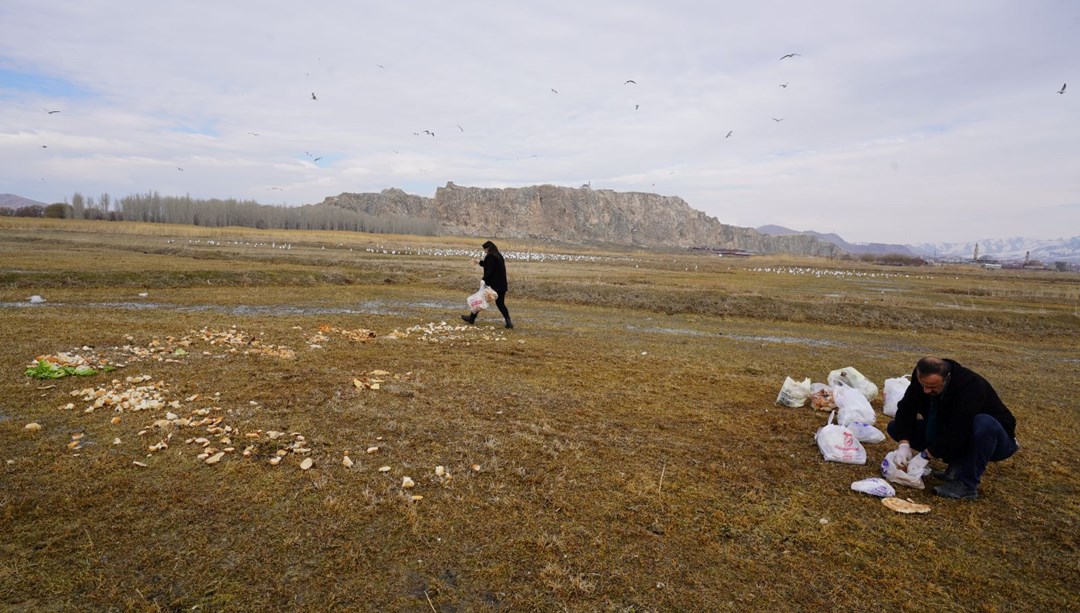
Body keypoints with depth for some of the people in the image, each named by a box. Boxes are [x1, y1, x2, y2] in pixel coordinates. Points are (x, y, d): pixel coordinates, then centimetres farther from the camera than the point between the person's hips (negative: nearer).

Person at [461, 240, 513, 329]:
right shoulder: (499, 256, 14)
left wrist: (484, 280, -25)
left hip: (492, 284, -8)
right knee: (500, 303, 9)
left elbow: (489, 270, -22)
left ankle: (472, 318, 21)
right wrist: (480, 262, 34)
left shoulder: (490, 257, -13)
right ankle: (508, 322, -4)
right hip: (501, 284, 8)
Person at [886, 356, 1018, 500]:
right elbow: (906, 408, -17)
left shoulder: (970, 385, -33)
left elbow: (958, 430, -37)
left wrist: (925, 456, -35)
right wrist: (904, 444, -31)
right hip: (949, 435, 5)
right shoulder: (923, 378, -16)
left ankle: (967, 485, -25)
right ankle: (957, 463, -6)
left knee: (984, 423, -41)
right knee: (895, 427, -8)